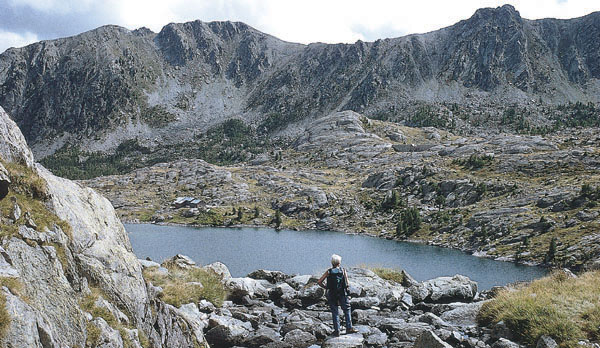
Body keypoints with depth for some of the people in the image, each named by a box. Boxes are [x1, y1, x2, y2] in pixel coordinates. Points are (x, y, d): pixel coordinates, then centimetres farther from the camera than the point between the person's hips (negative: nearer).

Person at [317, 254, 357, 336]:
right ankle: (349, 328, 13)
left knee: (335, 312, 9)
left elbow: (319, 282, -6)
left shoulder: (328, 272, -4)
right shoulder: (343, 271, -4)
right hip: (342, 294, -1)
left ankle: (337, 330, 9)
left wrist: (326, 288, 6)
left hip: (331, 295, 1)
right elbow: (347, 284, -8)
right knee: (347, 310, 15)